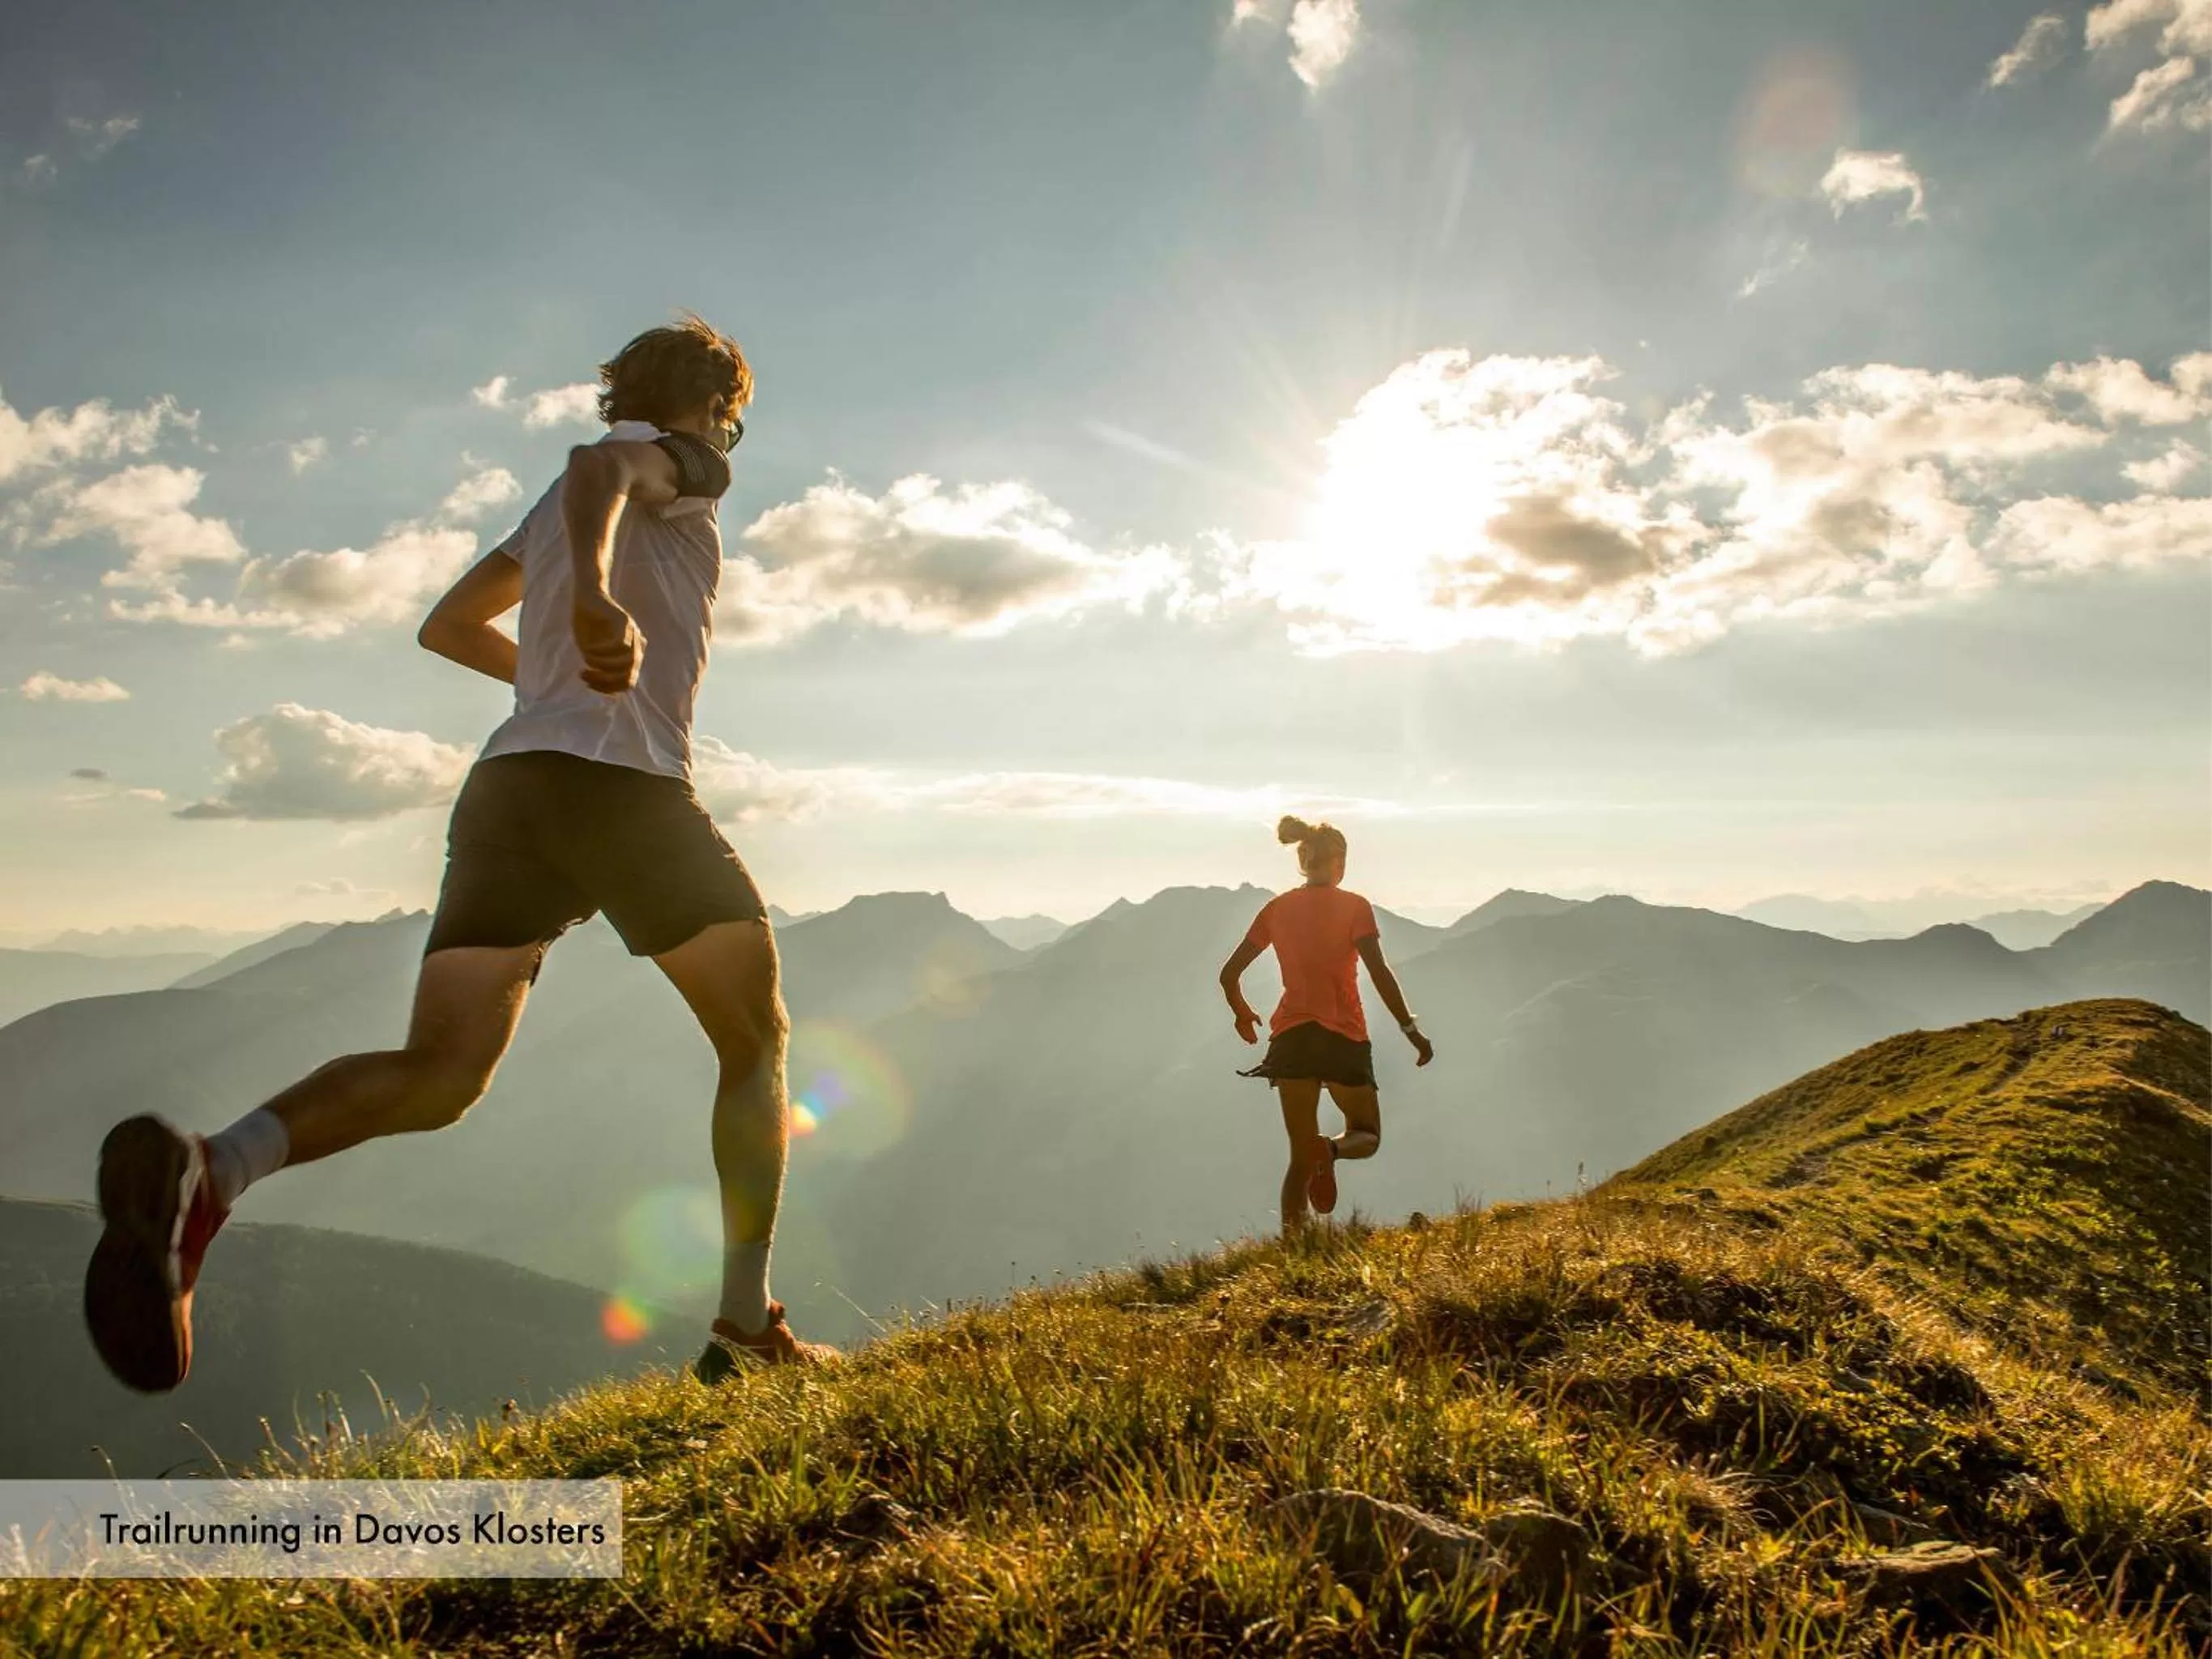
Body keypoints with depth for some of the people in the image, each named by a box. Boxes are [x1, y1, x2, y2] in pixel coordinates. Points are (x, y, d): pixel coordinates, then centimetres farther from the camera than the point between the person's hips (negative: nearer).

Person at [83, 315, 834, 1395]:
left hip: (506, 781, 6)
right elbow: (599, 465, -15)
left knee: (437, 1076, -4)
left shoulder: (552, 510, 31)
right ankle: (747, 1326, 6)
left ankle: (208, 1169, -32)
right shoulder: (678, 460, 10)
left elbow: (446, 626, 34)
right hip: (624, 781, -6)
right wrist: (597, 596, -35)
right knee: (756, 1044, 9)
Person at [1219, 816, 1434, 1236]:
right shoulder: (1354, 907, -2)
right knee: (1366, 1137, 17)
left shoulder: (1277, 909, 8)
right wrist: (1412, 1031, -8)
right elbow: (1380, 974, -13)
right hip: (1343, 1038, -3)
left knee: (1301, 1160, 11)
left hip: (1290, 1038, 3)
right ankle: (1331, 1149, -19)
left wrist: (1242, 1014, 27)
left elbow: (1229, 974, 10)